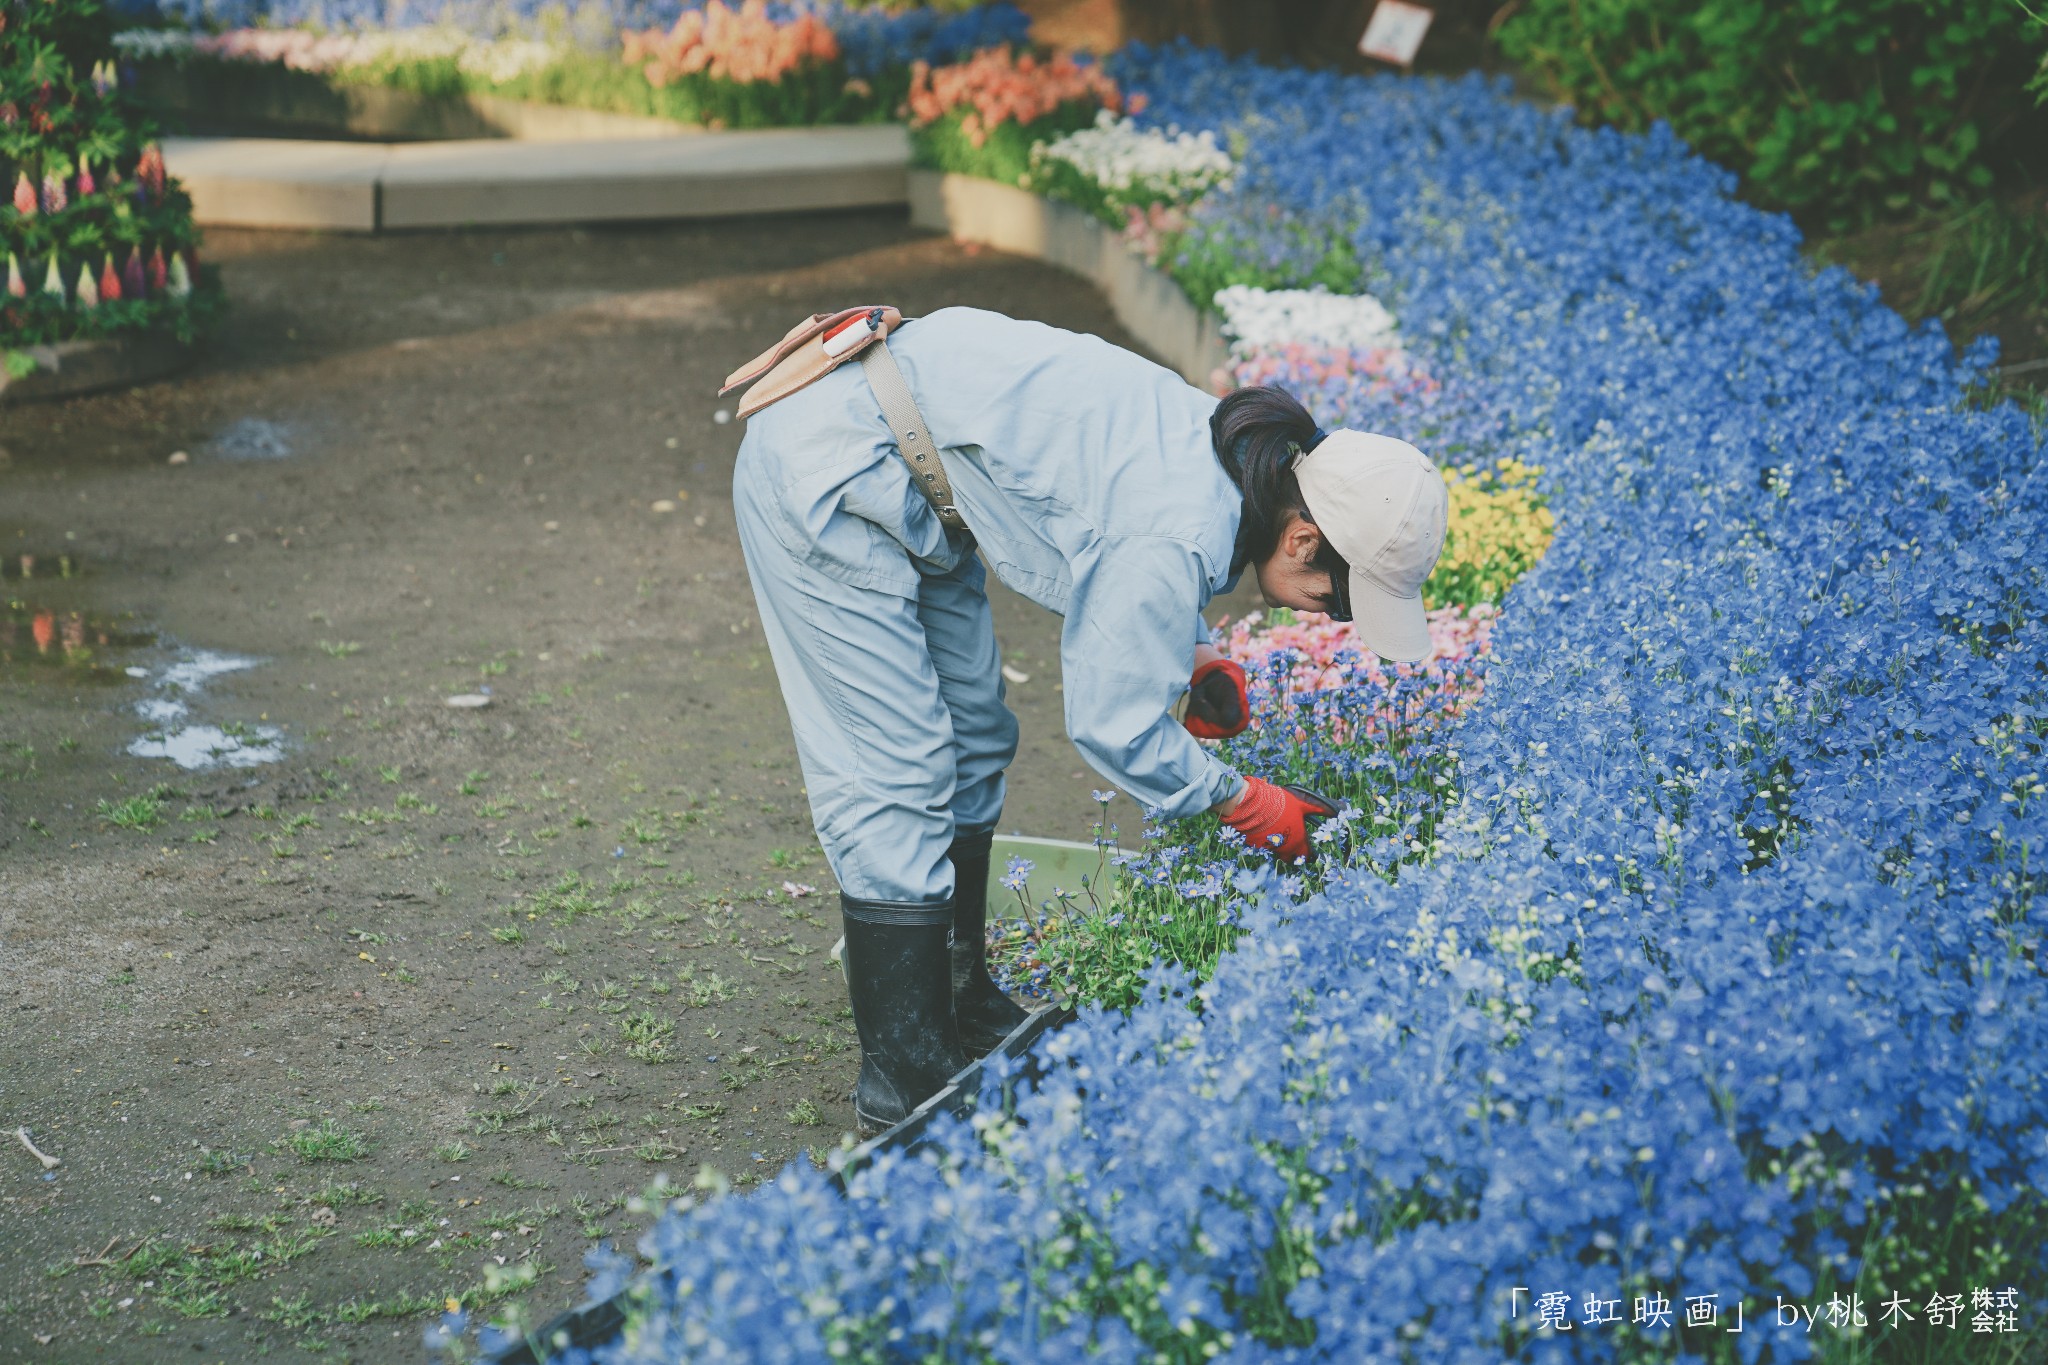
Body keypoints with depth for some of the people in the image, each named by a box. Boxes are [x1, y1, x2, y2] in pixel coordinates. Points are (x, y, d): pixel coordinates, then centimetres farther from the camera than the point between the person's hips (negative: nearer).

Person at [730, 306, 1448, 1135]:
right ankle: (904, 1084, 2)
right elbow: (1114, 727, -18)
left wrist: (1188, 656, 5)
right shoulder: (1181, 538, -27)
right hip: (826, 478, -10)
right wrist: (1245, 803, -5)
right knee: (897, 773, -7)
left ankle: (960, 1003, 30)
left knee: (970, 741, 15)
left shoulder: (1224, 451, 0)